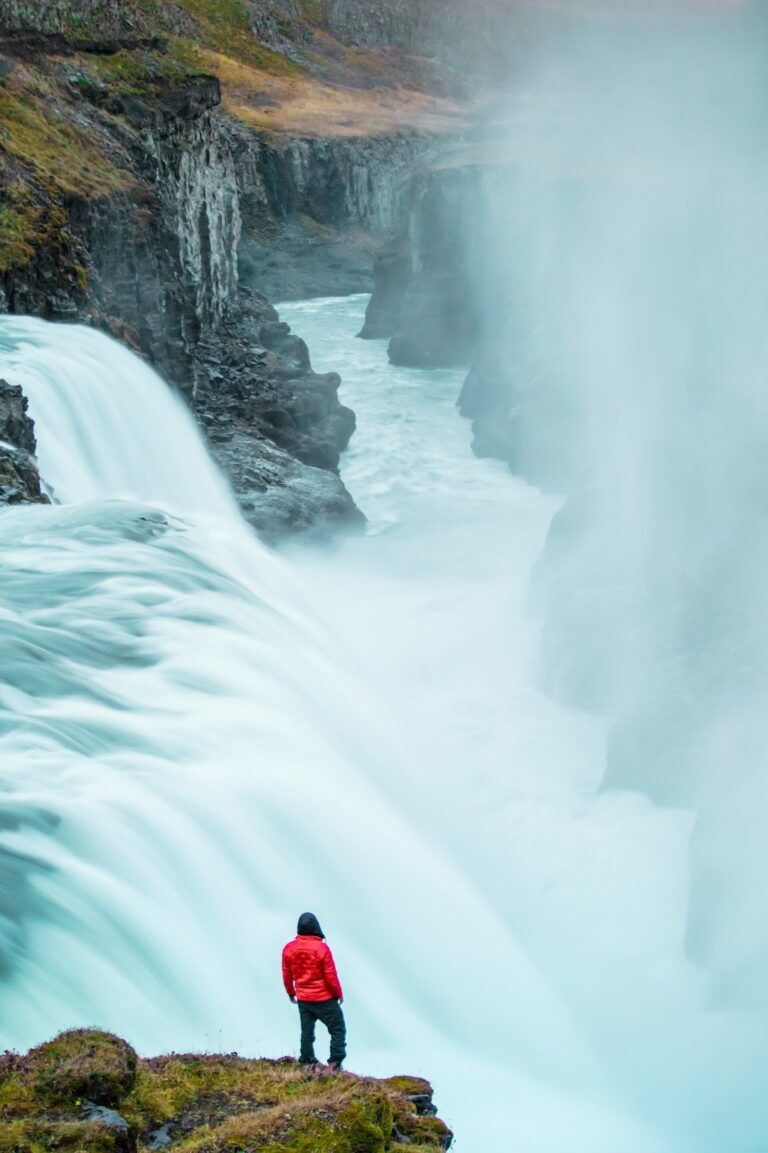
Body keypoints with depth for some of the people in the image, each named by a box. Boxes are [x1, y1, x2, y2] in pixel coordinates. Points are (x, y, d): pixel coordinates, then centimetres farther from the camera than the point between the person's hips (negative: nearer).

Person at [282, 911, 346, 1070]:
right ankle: (335, 1063, 0)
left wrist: (291, 993, 21)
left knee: (307, 1031, 18)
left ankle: (306, 1062, 21)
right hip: (324, 998, -5)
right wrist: (339, 994, 2)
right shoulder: (322, 948, -20)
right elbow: (330, 976, -14)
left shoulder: (289, 949, -6)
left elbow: (287, 975, 4)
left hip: (303, 999, 5)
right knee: (338, 1029, 6)